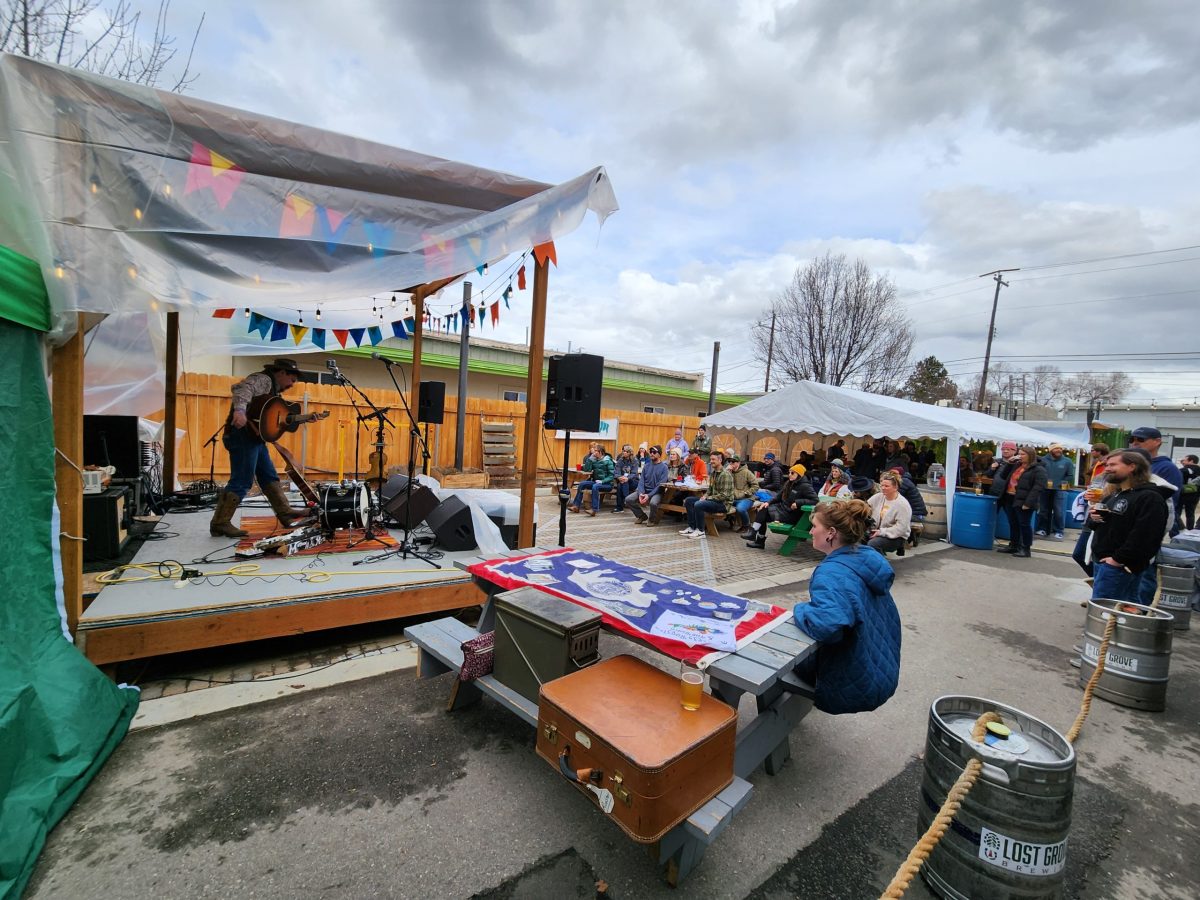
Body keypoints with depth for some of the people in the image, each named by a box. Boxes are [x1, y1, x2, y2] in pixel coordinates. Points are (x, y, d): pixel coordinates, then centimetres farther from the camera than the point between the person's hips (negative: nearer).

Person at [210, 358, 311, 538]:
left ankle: (285, 513, 20)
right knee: (241, 482, -10)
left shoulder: (273, 388, 22)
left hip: (255, 437, 11)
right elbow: (241, 388, -27)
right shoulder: (263, 379, -6)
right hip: (243, 435, -11)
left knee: (270, 477, 13)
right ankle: (220, 523, -4)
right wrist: (239, 410, -45)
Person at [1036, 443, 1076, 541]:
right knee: (1043, 511, 9)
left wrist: (1061, 483, -6)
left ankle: (1058, 531, 8)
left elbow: (1070, 476, 2)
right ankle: (1042, 529, 18)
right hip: (1045, 489, 1)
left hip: (1059, 490, -1)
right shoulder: (1044, 459, -3)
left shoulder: (1067, 461, -1)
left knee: (1058, 512, -1)